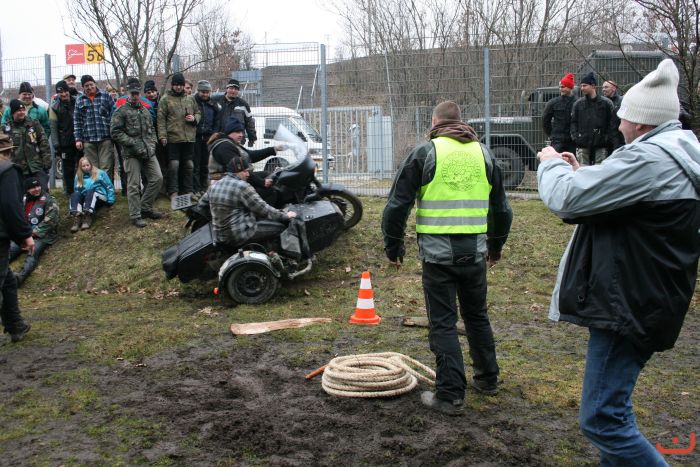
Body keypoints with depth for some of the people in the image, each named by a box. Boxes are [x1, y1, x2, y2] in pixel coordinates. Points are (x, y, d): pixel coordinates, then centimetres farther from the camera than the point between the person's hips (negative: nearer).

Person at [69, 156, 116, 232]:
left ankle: (88, 217, -55)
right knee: (75, 194, -29)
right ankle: (76, 218, -54)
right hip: (85, 199, 2)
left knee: (90, 191, -35)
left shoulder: (100, 173, 15)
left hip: (99, 197, -2)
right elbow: (76, 190, 20)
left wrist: (110, 200, 1)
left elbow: (109, 187, 11)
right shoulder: (78, 176, 21)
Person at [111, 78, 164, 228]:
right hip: (132, 154, -6)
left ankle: (145, 208, 18)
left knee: (157, 178, 3)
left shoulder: (145, 110, 17)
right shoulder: (121, 111, -3)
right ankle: (135, 215, 6)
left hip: (148, 152, 6)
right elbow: (116, 133, -10)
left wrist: (152, 144, 7)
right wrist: (133, 143, -15)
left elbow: (151, 130, 24)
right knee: (134, 185, -3)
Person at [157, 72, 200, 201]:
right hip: (173, 137, -4)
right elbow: (161, 119, -3)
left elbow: (198, 113, 22)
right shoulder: (165, 99, 0)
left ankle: (187, 190, 19)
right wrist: (162, 136, -11)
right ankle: (173, 192, 2)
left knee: (188, 165, 9)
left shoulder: (190, 99, 13)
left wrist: (194, 118, -2)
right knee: (174, 164, -6)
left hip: (189, 137, 4)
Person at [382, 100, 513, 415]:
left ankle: (450, 395, 4)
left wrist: (393, 246, 6)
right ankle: (487, 380, 33)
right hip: (475, 253, 5)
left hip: (438, 254, -4)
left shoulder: (425, 153, -3)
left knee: (443, 323, 2)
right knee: (477, 316, 21)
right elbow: (501, 207, 18)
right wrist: (496, 245, 30)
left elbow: (397, 204, -5)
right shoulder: (483, 153, 11)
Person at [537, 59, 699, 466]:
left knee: (602, 419, -7)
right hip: (637, 302, 11)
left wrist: (552, 165, 0)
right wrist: (582, 173, 17)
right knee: (612, 408, 23)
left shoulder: (648, 159, -22)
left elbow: (566, 198, -20)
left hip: (629, 307, -11)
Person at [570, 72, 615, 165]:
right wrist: (575, 136, -1)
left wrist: (607, 137, -4)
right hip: (582, 144, 2)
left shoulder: (606, 102, 1)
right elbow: (573, 122, 10)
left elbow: (611, 122, 3)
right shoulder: (578, 103, 8)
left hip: (600, 144, -2)